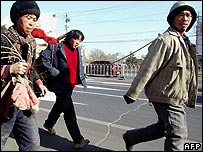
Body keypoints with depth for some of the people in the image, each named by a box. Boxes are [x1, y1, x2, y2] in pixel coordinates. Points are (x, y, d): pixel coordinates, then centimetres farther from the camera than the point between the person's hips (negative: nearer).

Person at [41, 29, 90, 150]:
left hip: (71, 84, 8)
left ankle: (49, 124, 51)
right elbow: (44, 56, -16)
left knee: (60, 106, 26)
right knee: (69, 112, -9)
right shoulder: (57, 47, -11)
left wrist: (81, 78, 7)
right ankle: (78, 140, -5)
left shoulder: (77, 51, 10)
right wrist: (53, 71, -19)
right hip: (61, 84, -8)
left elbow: (80, 66, 22)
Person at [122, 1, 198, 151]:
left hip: (178, 98, 10)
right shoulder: (165, 40, -16)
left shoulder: (185, 42, 15)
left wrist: (190, 98, 23)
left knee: (163, 128, 20)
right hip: (167, 97, -10)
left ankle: (130, 137, 35)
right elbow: (148, 68, -20)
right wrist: (133, 93, -20)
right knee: (178, 134, -4)